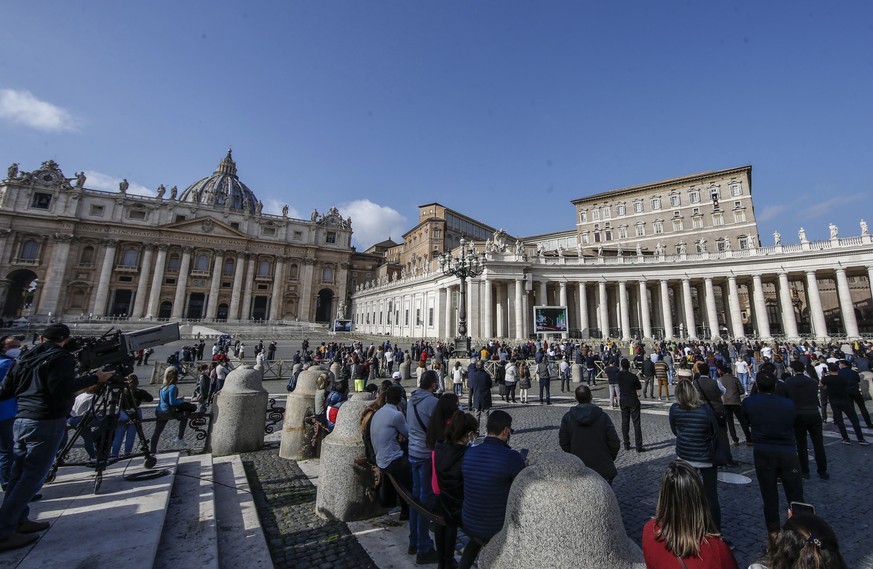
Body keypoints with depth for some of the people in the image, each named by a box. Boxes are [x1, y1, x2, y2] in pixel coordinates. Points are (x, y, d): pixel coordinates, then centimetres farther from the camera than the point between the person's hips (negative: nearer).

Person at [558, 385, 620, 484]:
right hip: (603, 468, 0)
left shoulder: (568, 417, -6)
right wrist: (610, 459, 11)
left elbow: (563, 442, -2)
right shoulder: (603, 417, -9)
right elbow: (615, 443, -7)